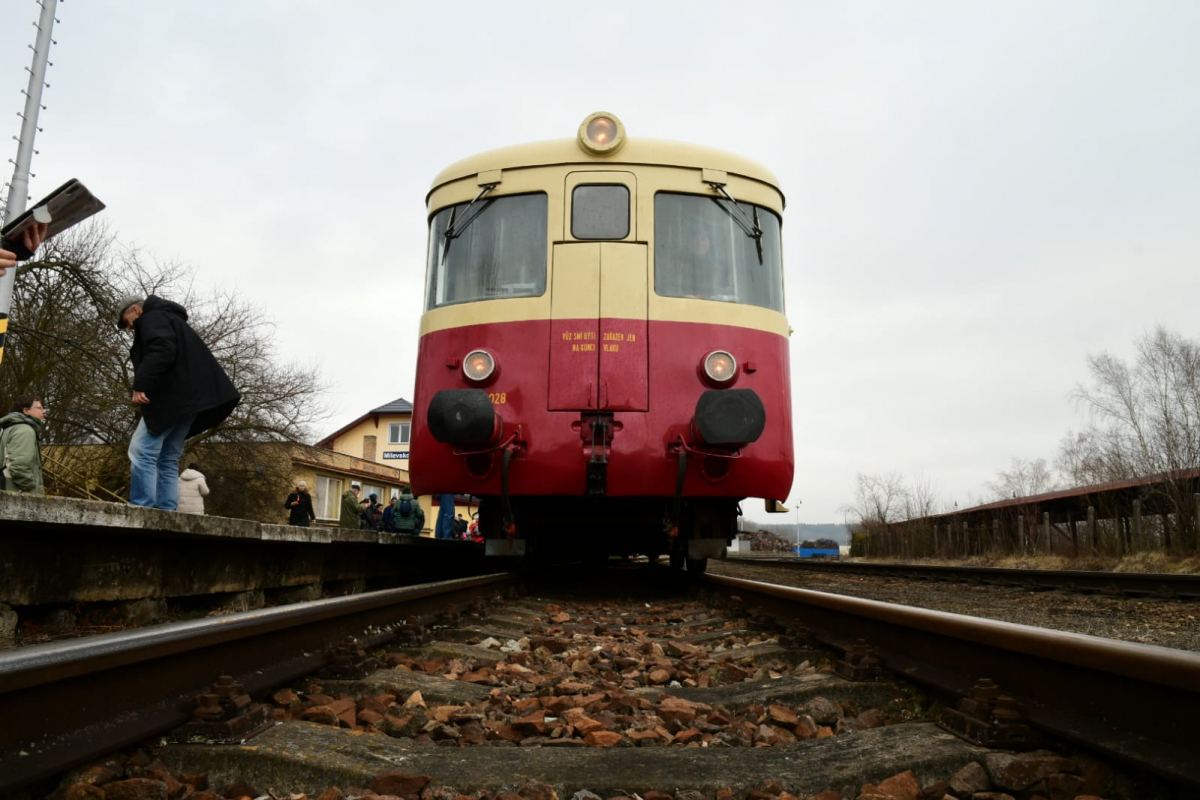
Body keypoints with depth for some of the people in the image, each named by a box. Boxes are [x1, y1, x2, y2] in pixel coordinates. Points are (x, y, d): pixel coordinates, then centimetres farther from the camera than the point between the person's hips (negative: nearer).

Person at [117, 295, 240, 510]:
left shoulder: (152, 317, 2)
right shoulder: (170, 319, 33)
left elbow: (161, 352, -18)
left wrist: (141, 385, -23)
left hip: (171, 396, -10)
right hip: (186, 399, 10)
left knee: (141, 452, -13)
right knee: (168, 461, 7)